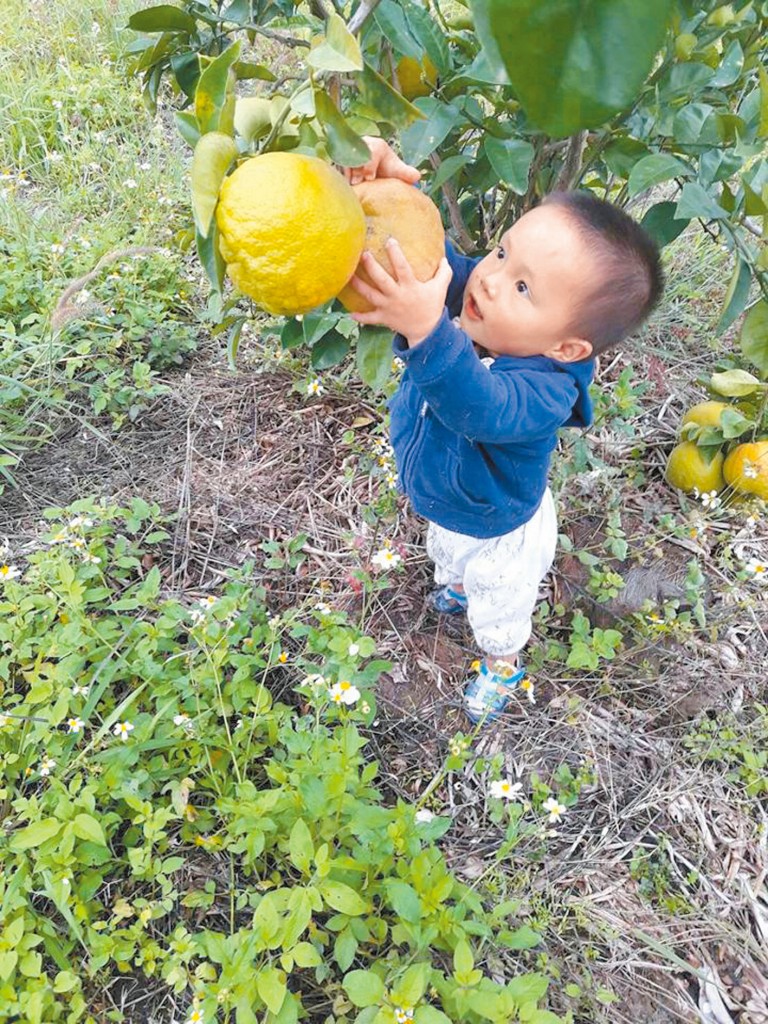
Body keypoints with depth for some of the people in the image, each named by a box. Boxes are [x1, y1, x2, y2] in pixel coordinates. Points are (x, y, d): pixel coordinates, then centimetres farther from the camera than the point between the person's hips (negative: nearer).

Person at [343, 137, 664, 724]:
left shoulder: (547, 389, -45)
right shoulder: (468, 299, -27)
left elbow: (482, 409, -64)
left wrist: (429, 332, -80)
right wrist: (385, 181, -43)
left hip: (501, 533, -6)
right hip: (447, 507, 6)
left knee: (499, 607, 28)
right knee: (448, 554, 41)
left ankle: (503, 666, 62)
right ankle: (456, 588, 77)